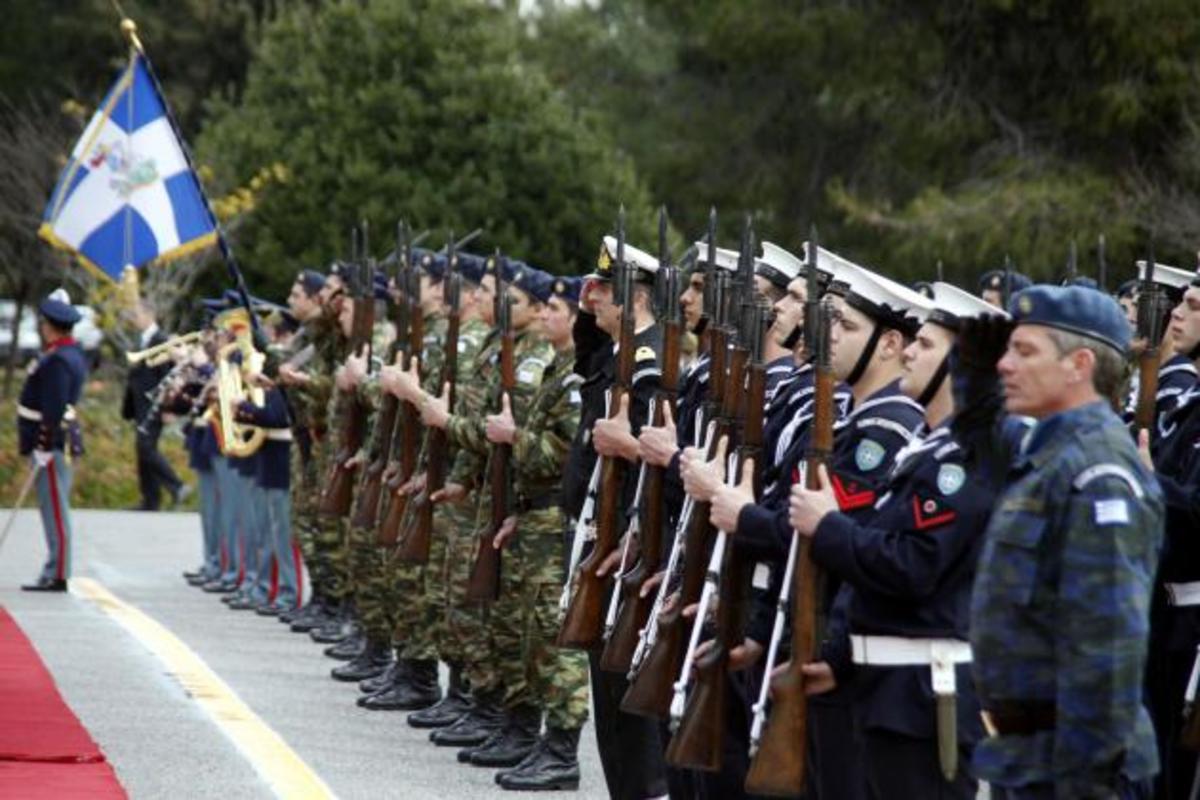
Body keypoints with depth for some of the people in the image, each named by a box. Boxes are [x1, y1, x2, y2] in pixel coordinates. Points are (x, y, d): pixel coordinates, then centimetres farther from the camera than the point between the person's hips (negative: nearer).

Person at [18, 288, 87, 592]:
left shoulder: (57, 361, -18)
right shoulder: (72, 354, 14)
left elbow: (53, 410, -23)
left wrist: (43, 447, -23)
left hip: (51, 442, -10)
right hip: (64, 441, 10)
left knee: (55, 509, -8)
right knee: (54, 508, 13)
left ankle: (57, 575, -7)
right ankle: (54, 574, 16)